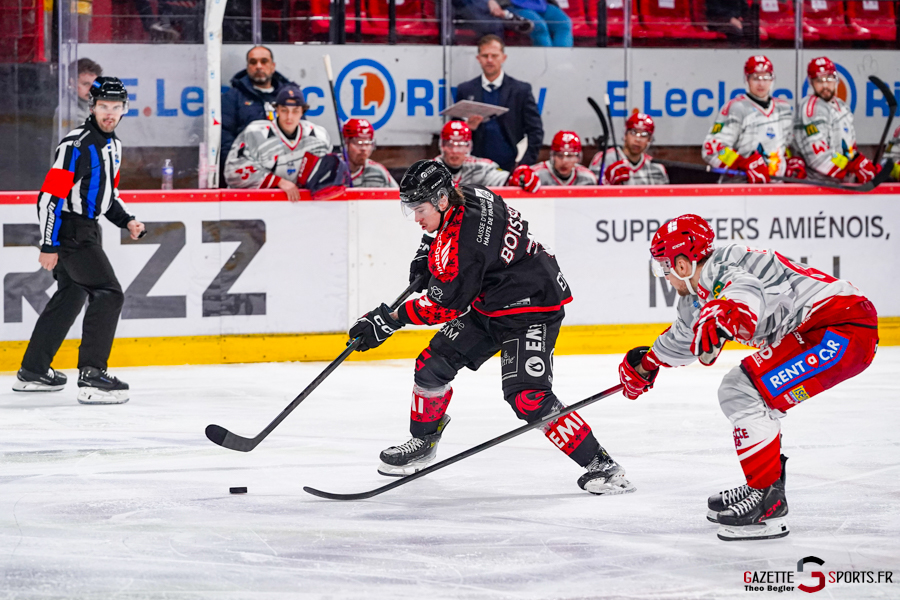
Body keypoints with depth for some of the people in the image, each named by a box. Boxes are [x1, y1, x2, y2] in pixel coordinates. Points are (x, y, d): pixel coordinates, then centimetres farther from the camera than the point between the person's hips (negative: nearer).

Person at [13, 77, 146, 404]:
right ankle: (91, 377, -15)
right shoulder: (77, 143, -19)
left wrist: (127, 220, 8)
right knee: (108, 294, -15)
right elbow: (50, 195, -22)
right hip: (67, 229, -10)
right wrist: (48, 246, -23)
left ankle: (33, 371, 30)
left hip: (85, 230, 10)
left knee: (71, 296, 19)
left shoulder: (113, 144, 11)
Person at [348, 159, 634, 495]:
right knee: (433, 365, 7)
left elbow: (445, 304, -23)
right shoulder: (467, 196, -3)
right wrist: (427, 255, 12)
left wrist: (390, 320, -18)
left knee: (528, 397, -22)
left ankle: (600, 465, -18)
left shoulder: (460, 244, -29)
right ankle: (424, 442, 29)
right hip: (488, 306, 10)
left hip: (531, 309, -10)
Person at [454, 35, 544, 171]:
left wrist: (526, 164, -6)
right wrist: (467, 127, -10)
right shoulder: (465, 90, 10)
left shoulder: (521, 90, 5)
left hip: (512, 167, -1)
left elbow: (535, 130, 4)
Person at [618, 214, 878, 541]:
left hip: (843, 326, -11)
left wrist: (721, 320, -62)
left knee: (747, 396, -17)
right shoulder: (700, 293, 16)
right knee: (734, 392, 20)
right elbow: (685, 336, 37)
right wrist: (646, 363, 51)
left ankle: (769, 505, -14)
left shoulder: (720, 267, -17)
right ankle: (762, 488, 28)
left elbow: (749, 293, -42)